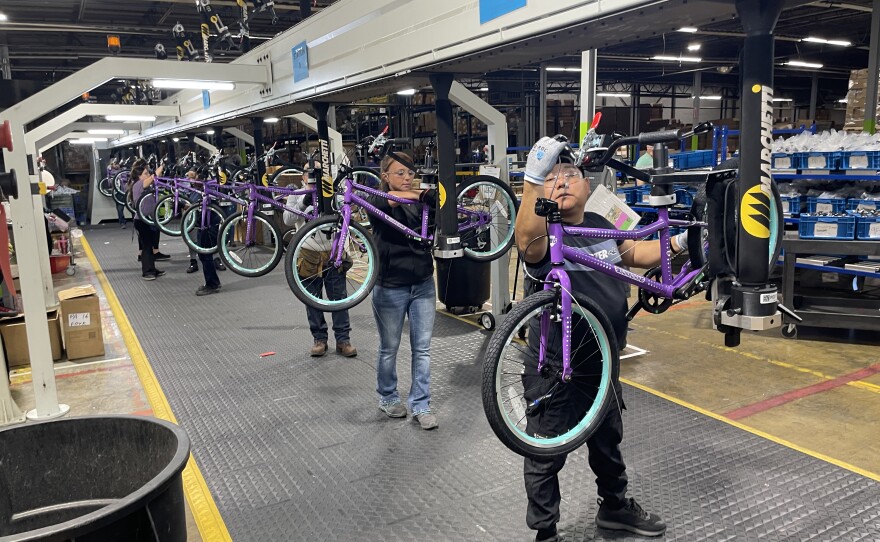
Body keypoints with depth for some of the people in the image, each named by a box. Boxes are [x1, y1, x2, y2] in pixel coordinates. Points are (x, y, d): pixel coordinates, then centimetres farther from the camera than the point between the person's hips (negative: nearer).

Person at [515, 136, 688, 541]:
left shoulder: (600, 225, 3)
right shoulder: (543, 232, -19)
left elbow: (631, 254, 22)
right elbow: (527, 241, -44)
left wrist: (680, 242, 15)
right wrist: (533, 180, -56)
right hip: (554, 369, -7)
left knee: (608, 442, 27)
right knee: (546, 456, 9)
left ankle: (615, 507, 51)